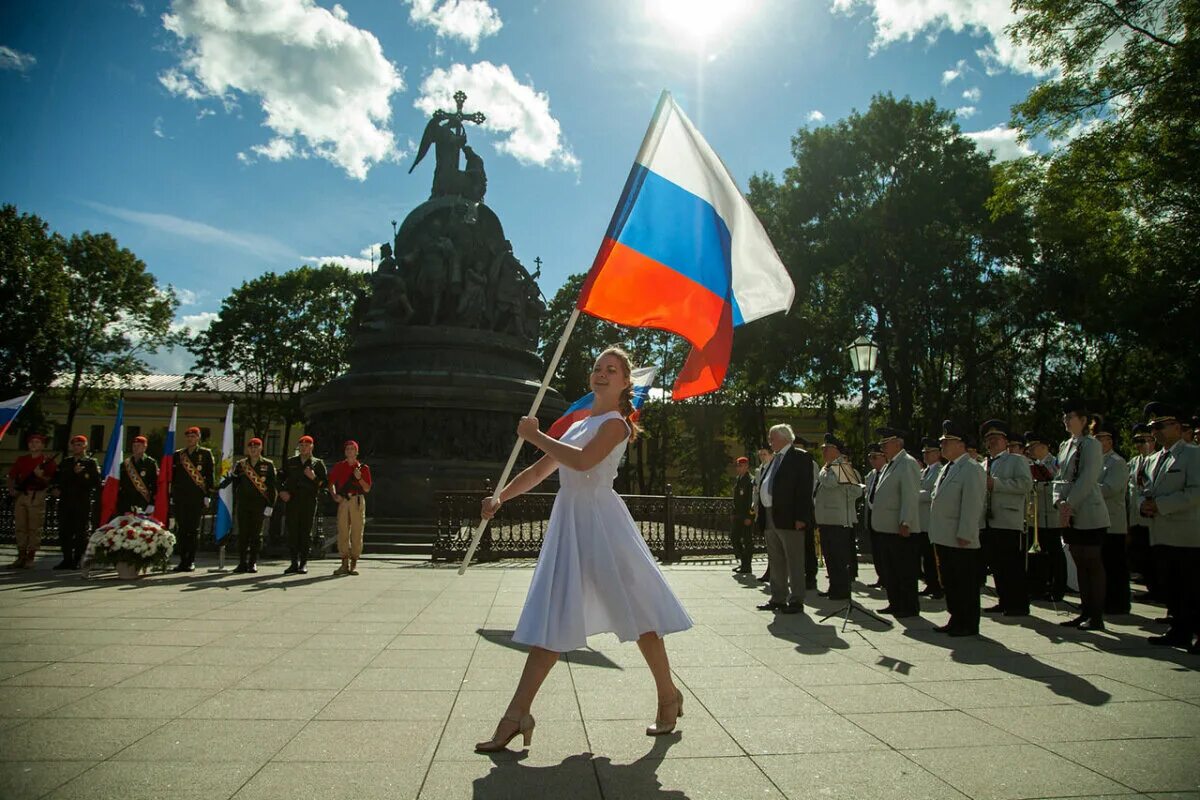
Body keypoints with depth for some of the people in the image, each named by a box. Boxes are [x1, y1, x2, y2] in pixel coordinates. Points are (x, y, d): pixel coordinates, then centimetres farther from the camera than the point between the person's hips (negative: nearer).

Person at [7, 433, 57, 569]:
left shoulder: (47, 460, 2)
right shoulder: (21, 459, 15)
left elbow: (50, 480, -3)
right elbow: (11, 476, 18)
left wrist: (41, 475, -22)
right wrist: (11, 489, 3)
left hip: (37, 497, -5)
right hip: (20, 495, 5)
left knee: (34, 528, -5)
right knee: (20, 528, 7)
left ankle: (30, 559, -1)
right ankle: (21, 558, 13)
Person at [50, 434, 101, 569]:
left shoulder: (91, 463, 1)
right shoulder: (66, 462, 17)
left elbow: (96, 483, -8)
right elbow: (57, 477, 22)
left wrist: (80, 474, -15)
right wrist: (54, 488, 4)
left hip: (82, 503, -5)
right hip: (65, 501, 5)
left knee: (81, 532, -2)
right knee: (64, 531, 6)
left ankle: (77, 560, 5)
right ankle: (67, 559, 16)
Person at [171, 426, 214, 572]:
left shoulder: (206, 453, 4)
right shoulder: (177, 454, 12)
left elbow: (210, 475, 1)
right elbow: (172, 476, 14)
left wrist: (208, 495, -5)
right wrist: (171, 495, 8)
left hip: (197, 498, -3)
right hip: (180, 498, 3)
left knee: (194, 529, 0)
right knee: (181, 529, 4)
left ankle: (191, 561, 6)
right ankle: (183, 560, 11)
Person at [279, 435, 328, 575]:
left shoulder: (318, 463, 8)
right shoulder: (290, 462, 15)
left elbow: (324, 483, 5)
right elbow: (280, 478, 18)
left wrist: (314, 478, -12)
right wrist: (281, 491, 1)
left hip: (309, 501, -2)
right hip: (292, 500, 2)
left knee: (306, 531, -1)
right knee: (292, 531, 0)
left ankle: (304, 563, 5)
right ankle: (294, 562, 8)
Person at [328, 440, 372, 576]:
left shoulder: (363, 468, 8)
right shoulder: (338, 466, 13)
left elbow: (367, 489, 7)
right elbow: (331, 483, 20)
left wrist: (359, 478, -9)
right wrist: (334, 495, 4)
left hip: (357, 501, -2)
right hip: (343, 501, 2)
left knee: (357, 532, -3)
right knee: (342, 532, -1)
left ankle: (354, 564, 3)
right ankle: (344, 564, 5)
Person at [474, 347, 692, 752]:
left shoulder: (615, 423, -4)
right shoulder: (577, 424, 19)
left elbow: (582, 460, -22)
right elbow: (540, 471, 18)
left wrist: (535, 435, -12)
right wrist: (500, 497, 6)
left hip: (600, 520, -7)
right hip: (568, 521, 7)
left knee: (636, 612, 3)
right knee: (551, 619, 5)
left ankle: (669, 696, 22)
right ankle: (517, 714, 7)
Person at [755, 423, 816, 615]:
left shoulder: (800, 457, -6)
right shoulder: (774, 459, 19)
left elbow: (805, 489, -14)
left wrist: (800, 518, -20)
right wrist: (762, 516, 13)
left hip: (789, 518, -9)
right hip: (770, 518, 9)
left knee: (794, 562, 1)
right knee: (775, 562, 14)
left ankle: (796, 601, 8)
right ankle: (778, 599, 23)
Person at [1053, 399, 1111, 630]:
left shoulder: (1091, 444, -9)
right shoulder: (1064, 446, 14)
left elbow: (1087, 479, -17)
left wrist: (1070, 504, -17)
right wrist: (1059, 502, -3)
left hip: (1089, 516, -8)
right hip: (1070, 516, 8)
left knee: (1093, 564, -1)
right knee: (1080, 565, 12)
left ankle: (1096, 617, 6)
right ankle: (1085, 612, 19)